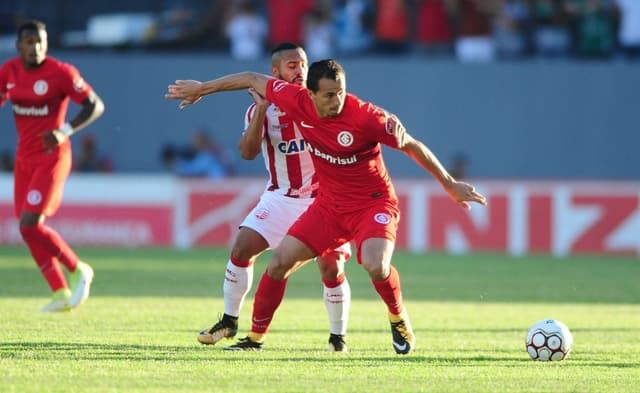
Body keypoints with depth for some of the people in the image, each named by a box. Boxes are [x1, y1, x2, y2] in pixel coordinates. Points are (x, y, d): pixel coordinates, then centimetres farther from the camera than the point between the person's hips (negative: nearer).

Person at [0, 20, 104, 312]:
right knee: (30, 228, 5)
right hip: (24, 157, 7)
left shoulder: (61, 73, -15)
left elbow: (96, 106, -12)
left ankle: (78, 271, 4)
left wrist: (64, 131, -25)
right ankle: (61, 295, 16)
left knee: (30, 225, -16)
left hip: (51, 158, -7)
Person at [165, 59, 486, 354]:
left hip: (374, 203, -5)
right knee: (280, 261, -4)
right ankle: (255, 337, 12)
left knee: (375, 265, -30)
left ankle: (399, 320, 2)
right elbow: (253, 80, 2)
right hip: (330, 204, 5)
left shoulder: (366, 117, -26)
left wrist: (450, 185, -8)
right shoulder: (299, 102, -14)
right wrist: (202, 88, 11)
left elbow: (413, 146, -14)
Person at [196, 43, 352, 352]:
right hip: (281, 197, 2)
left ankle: (338, 336, 8)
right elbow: (248, 152, -17)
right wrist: (262, 110, -28)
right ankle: (229, 321, 9)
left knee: (331, 267, -11)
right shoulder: (262, 109, -5)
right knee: (242, 248, -9)